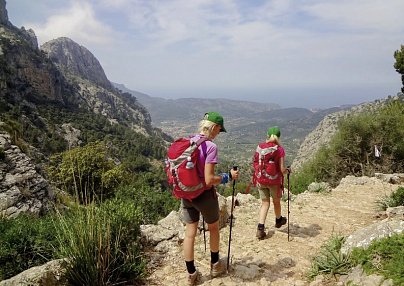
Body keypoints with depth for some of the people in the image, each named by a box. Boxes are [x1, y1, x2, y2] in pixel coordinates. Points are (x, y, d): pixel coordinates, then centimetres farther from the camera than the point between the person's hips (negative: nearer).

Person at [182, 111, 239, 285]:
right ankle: (215, 265, 38)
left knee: (190, 233, 12)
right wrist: (228, 177, -10)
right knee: (213, 228, 20)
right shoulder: (210, 147, -20)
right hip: (204, 194, -5)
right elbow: (209, 180, -23)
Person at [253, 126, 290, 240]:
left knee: (265, 203, 14)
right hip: (274, 180, -2)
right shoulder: (280, 149, -13)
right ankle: (278, 220, 48)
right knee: (276, 202, 22)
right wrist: (288, 170, 8)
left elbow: (255, 163, -1)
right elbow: (282, 170, -13)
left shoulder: (260, 146, -5)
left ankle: (260, 228, 4)